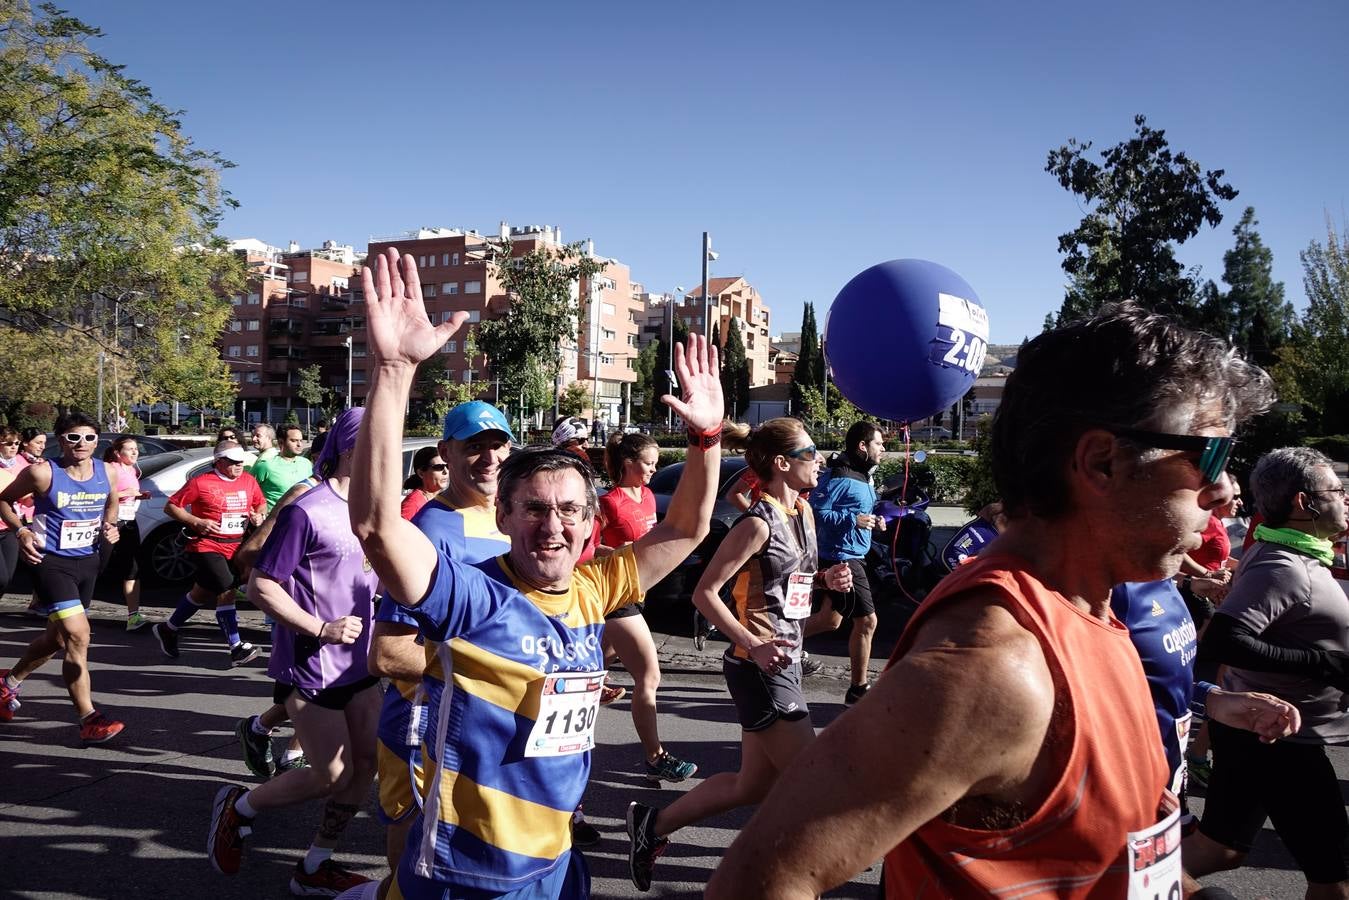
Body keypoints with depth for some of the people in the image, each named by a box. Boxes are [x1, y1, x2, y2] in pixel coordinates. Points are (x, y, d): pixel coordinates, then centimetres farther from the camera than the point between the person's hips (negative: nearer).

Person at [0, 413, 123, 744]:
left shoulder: (106, 472, -1)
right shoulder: (43, 473, -15)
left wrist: (110, 525, 0)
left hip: (88, 560, 6)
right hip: (52, 562, -6)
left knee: (58, 636, 21)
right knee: (78, 637, -16)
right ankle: (88, 719, -11)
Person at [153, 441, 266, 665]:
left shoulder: (248, 481, 6)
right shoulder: (201, 483, -9)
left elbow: (261, 503, 21)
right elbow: (171, 506, -4)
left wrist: (259, 514, -2)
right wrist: (197, 522, -16)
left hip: (235, 546, 6)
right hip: (207, 546, -6)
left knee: (202, 593, 18)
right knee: (226, 591, -16)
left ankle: (168, 629, 40)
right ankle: (236, 648, -13)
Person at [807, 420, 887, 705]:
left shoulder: (864, 477, 16)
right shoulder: (840, 477, -16)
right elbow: (816, 511, -23)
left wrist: (873, 521, 8)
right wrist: (853, 520, -23)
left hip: (850, 557, 10)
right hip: (842, 557, -10)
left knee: (831, 621, 15)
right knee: (866, 621, -3)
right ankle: (859, 688, 8)